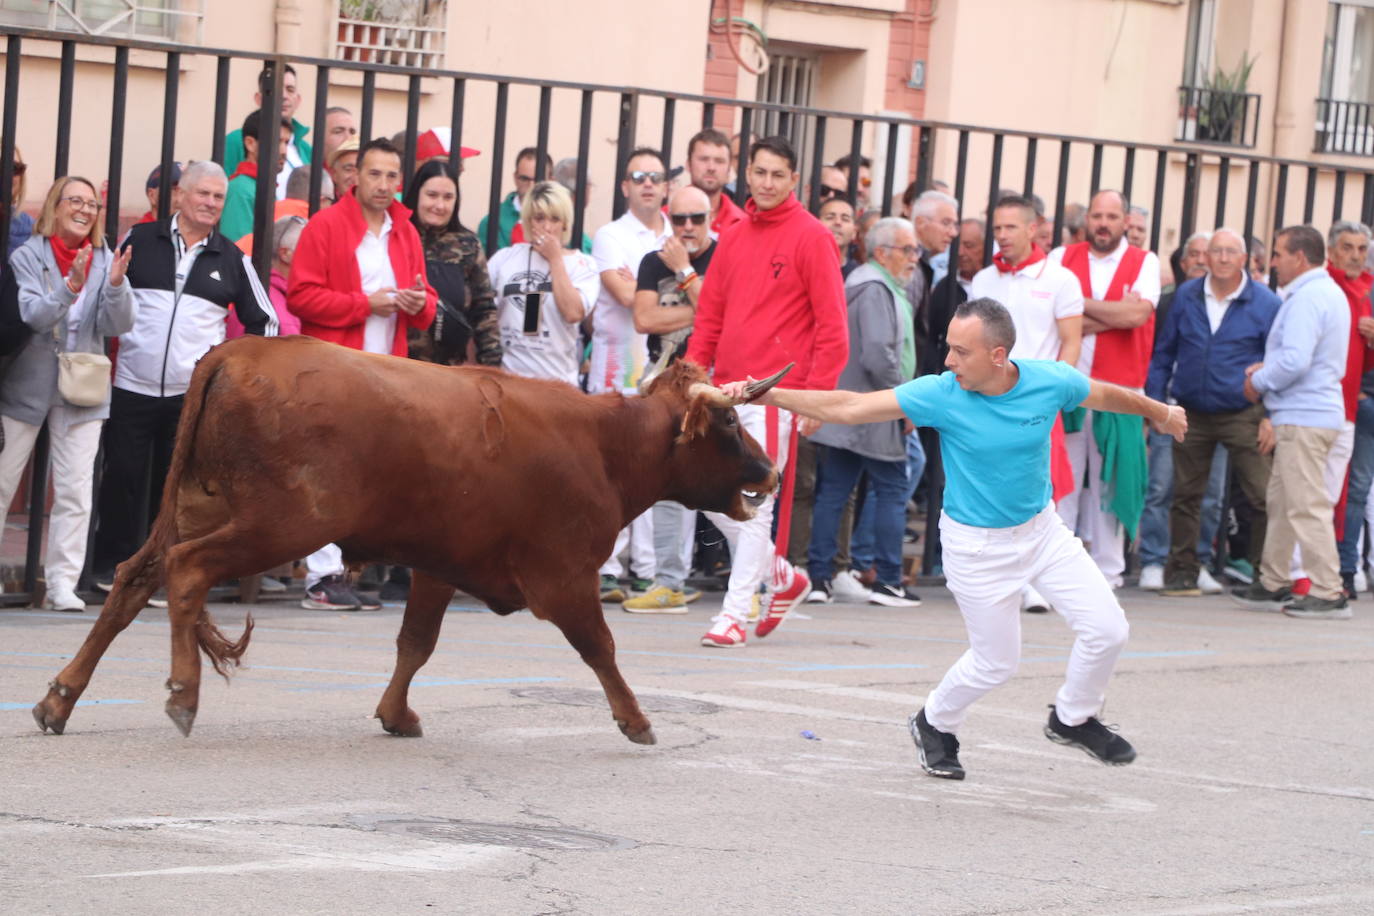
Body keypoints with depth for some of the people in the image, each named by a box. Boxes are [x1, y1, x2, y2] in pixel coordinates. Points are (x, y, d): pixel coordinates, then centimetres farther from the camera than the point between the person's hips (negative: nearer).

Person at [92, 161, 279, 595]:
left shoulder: (232, 259, 9)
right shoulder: (139, 240, 6)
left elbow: (263, 319, 15)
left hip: (193, 394, 1)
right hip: (131, 387, -1)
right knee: (123, 478, 0)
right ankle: (112, 566, 9)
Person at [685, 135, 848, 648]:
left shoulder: (811, 237, -4)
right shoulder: (733, 239, 14)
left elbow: (831, 324, -8)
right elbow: (709, 316, 17)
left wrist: (817, 393, -14)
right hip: (726, 390, 7)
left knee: (756, 504, -6)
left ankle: (735, 612, 0)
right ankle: (783, 578, 24)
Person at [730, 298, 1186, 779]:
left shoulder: (1050, 381, -15)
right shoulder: (941, 395, -23)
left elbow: (1107, 395, 7)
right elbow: (849, 407, -23)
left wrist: (1162, 413, 23)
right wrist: (767, 396, -29)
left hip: (1042, 529, 4)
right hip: (978, 546, -4)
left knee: (1107, 630, 0)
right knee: (995, 662, 3)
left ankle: (1073, 718, 28)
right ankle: (934, 725, 33)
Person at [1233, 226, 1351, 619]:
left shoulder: (1307, 298, -16)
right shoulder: (1330, 292, 18)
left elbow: (1295, 361, -24)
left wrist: (1260, 383, -8)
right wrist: (1268, 368, 11)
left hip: (1304, 415, -11)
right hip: (1314, 410, 11)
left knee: (1307, 505, -10)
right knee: (1280, 500, 17)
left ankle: (1329, 593, -10)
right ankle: (1273, 584, 23)